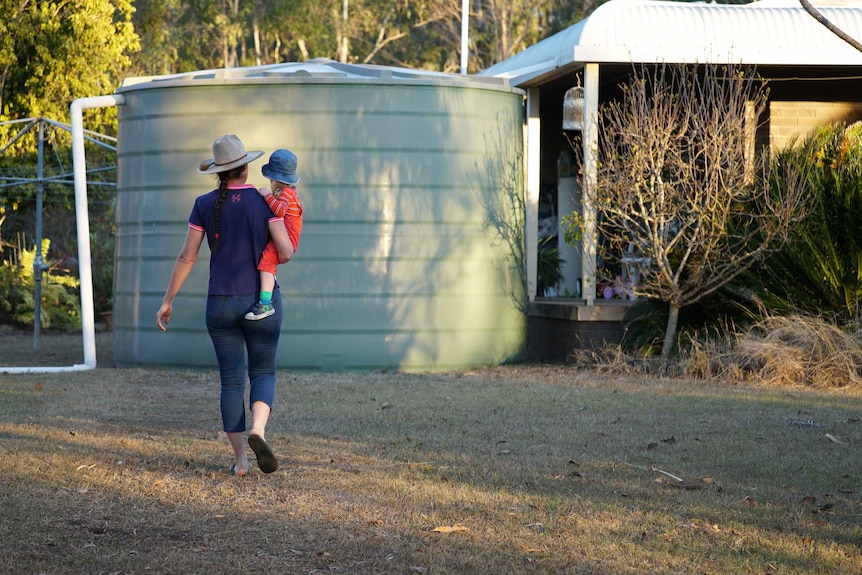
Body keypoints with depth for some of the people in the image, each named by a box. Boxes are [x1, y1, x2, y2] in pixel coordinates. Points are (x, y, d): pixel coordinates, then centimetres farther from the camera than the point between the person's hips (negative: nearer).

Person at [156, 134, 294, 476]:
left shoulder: (205, 205, -3)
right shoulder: (265, 203, -6)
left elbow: (186, 258, -2)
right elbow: (286, 251, -13)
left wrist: (167, 301, 6)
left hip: (221, 304, 1)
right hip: (262, 302, -1)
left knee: (231, 380, 10)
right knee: (263, 372, 12)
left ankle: (240, 460, 7)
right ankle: (258, 430, -17)